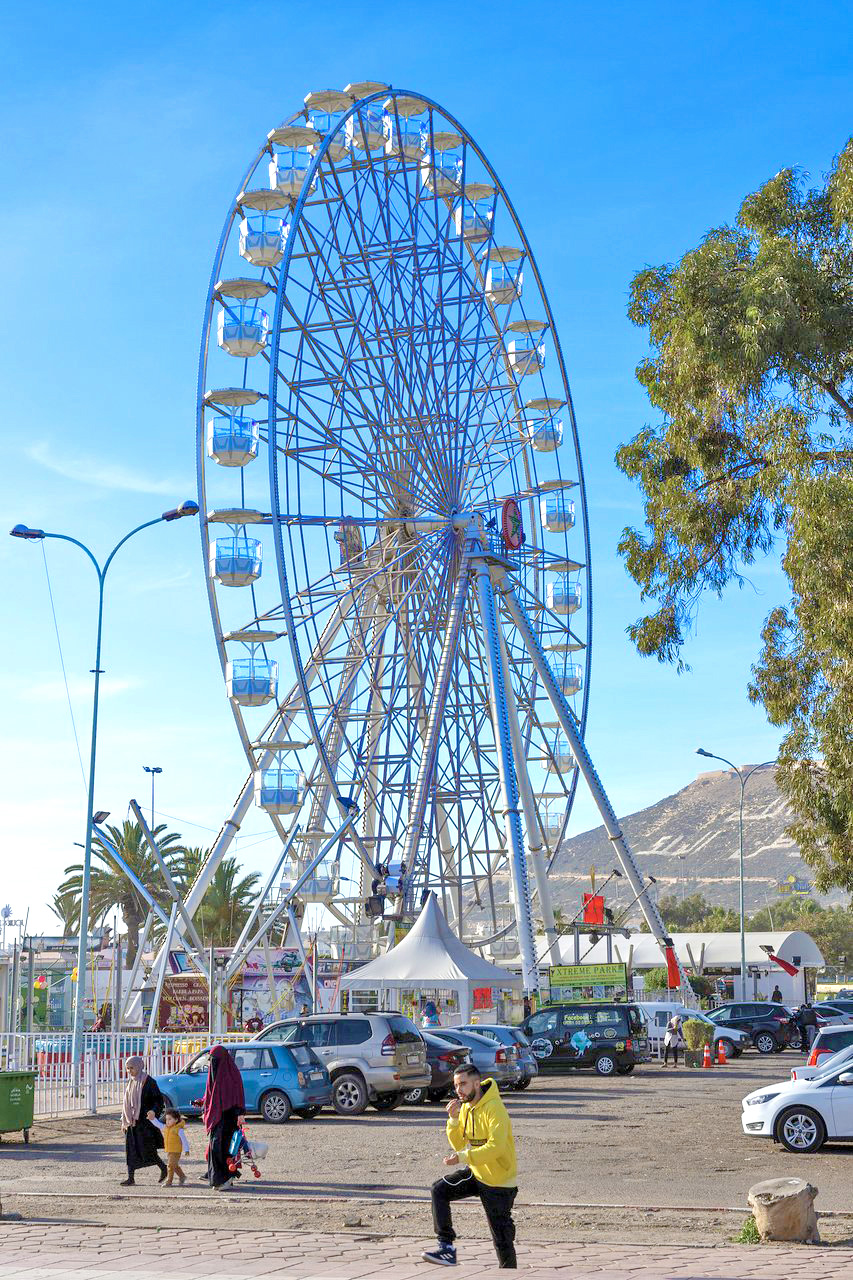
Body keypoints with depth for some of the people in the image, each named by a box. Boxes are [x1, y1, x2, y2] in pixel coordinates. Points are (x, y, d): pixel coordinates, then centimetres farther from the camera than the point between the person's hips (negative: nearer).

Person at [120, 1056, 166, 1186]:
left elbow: (159, 1100, -9)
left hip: (144, 1121, -6)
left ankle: (163, 1168, 15)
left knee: (146, 1149, -4)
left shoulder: (148, 1082, -8)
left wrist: (154, 1111, -27)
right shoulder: (130, 1083, 12)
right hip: (132, 1121, 6)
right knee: (130, 1149, 2)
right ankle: (131, 1177, 4)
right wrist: (125, 1121, 14)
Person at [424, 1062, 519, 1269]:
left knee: (501, 1236, -1)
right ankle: (447, 1247, -6)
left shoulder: (494, 1108, -22)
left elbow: (496, 1147, -31)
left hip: (499, 1182, -8)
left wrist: (463, 1157, -34)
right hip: (476, 1173, 8)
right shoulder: (465, 1106, 4)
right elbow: (458, 1144, 7)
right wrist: (453, 1119, -10)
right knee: (440, 1190, -7)